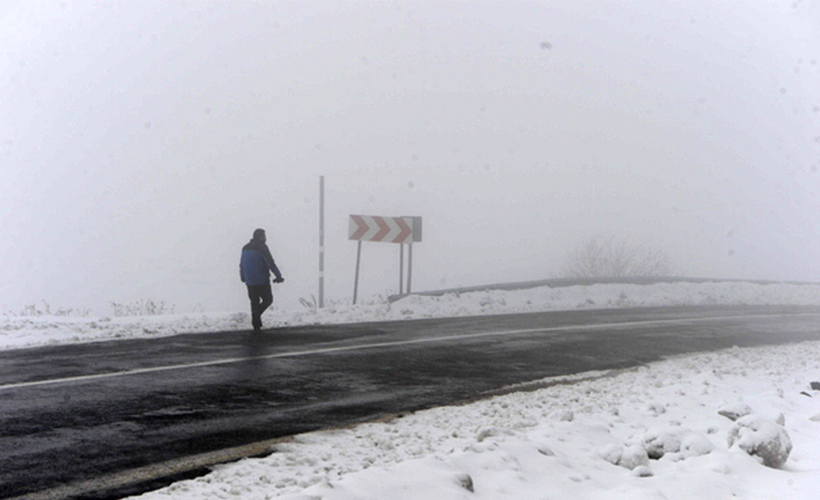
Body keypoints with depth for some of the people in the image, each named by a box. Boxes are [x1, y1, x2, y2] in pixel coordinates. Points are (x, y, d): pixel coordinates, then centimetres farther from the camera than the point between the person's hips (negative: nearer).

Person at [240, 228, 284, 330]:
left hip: (249, 281, 7)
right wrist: (279, 276, -10)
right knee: (268, 299, 6)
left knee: (254, 301, 13)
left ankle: (256, 325, 11)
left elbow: (242, 264, 20)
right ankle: (257, 314, -17)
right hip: (262, 281, -7)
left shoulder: (245, 248, 14)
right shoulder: (262, 247, -9)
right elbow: (270, 263, -13)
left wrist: (243, 278, 30)